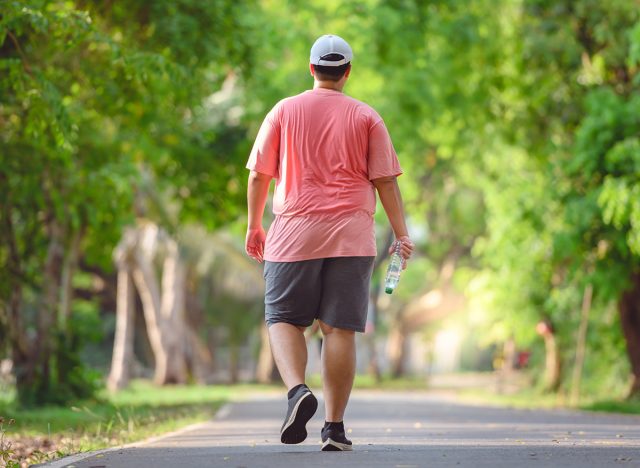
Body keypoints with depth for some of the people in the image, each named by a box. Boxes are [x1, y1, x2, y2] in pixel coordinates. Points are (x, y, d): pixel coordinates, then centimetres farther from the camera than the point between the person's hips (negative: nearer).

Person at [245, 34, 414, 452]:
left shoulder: (284, 111, 5)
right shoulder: (367, 118, 5)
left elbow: (259, 175, 6)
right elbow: (385, 181, 2)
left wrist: (254, 226, 17)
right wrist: (402, 235, 6)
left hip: (294, 233, 0)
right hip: (351, 237, 0)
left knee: (284, 320, 7)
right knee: (340, 329, 1)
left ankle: (297, 390, -20)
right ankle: (335, 427, 0)